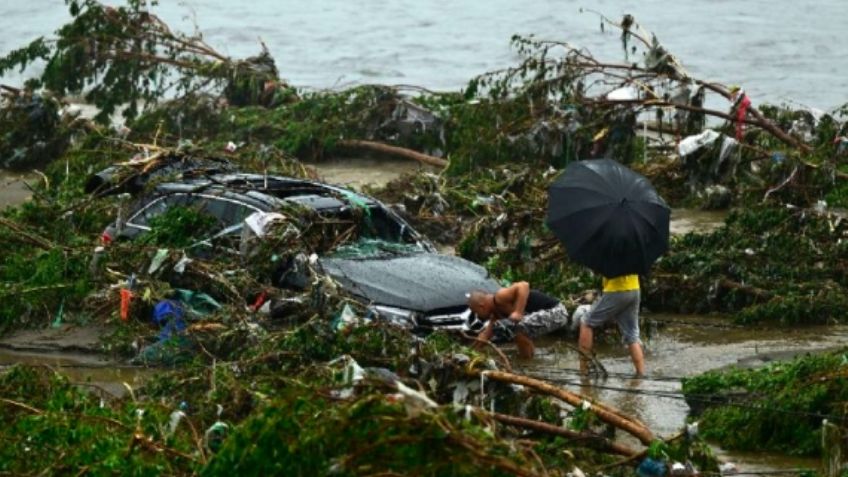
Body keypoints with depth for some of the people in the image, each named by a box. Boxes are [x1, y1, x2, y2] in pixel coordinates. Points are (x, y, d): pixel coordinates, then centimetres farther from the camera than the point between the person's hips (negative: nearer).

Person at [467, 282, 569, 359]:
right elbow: (486, 334, 23)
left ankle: (527, 360, -12)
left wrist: (518, 312, -33)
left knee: (515, 324, -27)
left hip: (556, 312, -11)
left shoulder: (500, 298, -18)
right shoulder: (497, 310, 13)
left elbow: (523, 286, -32)